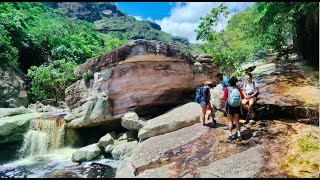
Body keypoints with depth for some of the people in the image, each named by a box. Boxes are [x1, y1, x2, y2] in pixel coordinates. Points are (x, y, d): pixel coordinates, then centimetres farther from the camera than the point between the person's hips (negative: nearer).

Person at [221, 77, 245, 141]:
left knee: (230, 121, 11)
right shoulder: (237, 88, -1)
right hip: (237, 106, 2)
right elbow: (243, 97, 0)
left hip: (230, 106, -2)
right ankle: (239, 135, 14)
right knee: (237, 121, 15)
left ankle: (230, 135, 14)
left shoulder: (227, 89, -8)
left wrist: (222, 107, -12)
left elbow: (224, 99, -18)